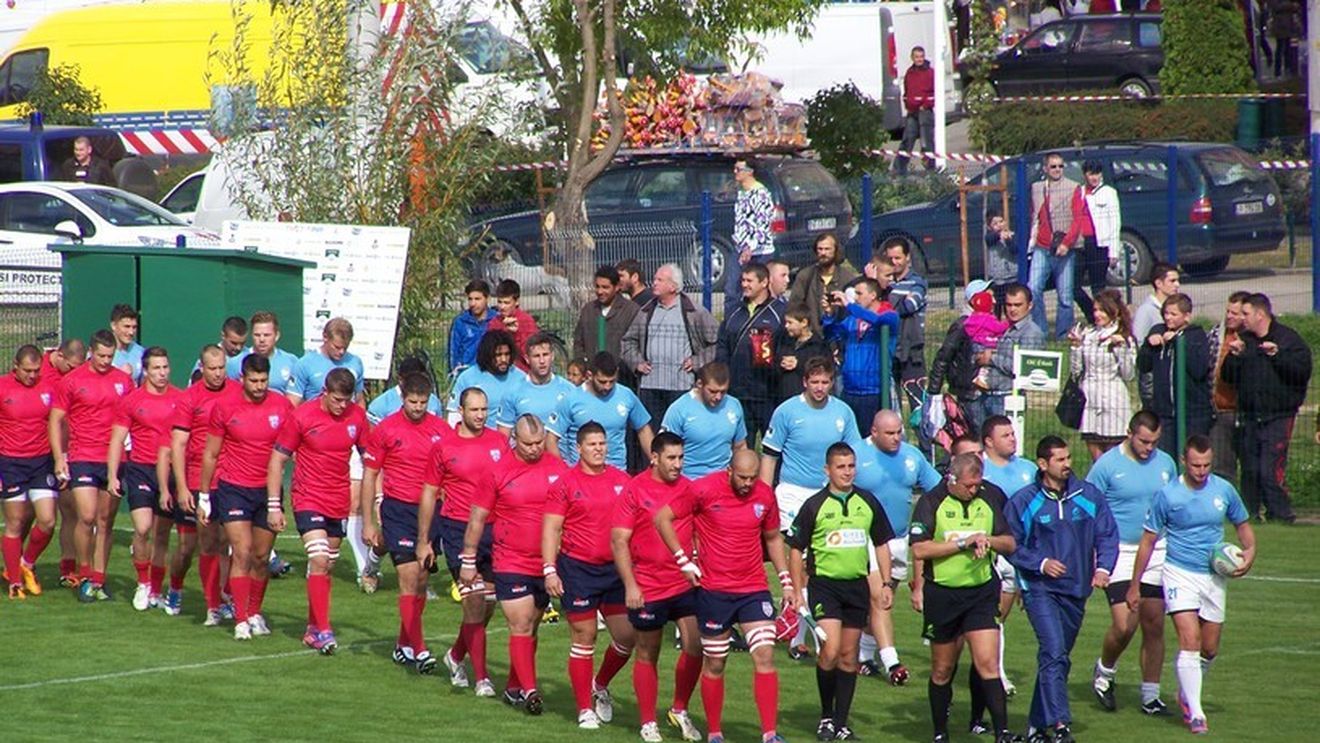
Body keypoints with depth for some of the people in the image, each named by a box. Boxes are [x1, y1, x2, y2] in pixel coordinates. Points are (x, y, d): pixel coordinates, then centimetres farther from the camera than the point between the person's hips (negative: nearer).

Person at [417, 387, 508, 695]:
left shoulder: (499, 442, 6)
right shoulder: (444, 447, -1)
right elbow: (429, 494, 5)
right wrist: (423, 541, 4)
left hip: (494, 529, 4)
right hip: (458, 529, -4)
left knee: (488, 604, 9)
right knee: (474, 602, -9)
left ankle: (456, 655, 33)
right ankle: (481, 677, -4)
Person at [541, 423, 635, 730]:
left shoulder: (621, 480, 7)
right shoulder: (565, 483, -4)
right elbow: (551, 528, -4)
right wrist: (549, 569, -12)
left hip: (615, 568, 4)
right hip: (578, 569, -4)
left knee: (627, 636, 3)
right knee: (584, 639, 0)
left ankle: (600, 686, 29)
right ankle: (585, 709, 8)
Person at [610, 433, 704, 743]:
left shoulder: (689, 489, 5)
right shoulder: (634, 490, -7)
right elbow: (619, 540, -8)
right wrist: (630, 585, -13)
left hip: (686, 585, 4)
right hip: (647, 589, -3)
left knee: (694, 648, -3)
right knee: (647, 656, 7)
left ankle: (680, 711, 18)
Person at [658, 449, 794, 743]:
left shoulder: (765, 496, 2)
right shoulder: (704, 490, -10)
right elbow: (662, 518, -5)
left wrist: (786, 582, 14)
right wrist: (684, 562, -7)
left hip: (754, 589, 2)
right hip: (714, 591, -2)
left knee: (765, 656, -10)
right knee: (714, 664, 6)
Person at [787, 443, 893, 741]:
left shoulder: (868, 503, 6)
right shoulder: (814, 506, -4)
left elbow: (881, 544, 16)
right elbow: (796, 549, 0)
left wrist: (886, 584, 9)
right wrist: (798, 591, -5)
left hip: (857, 585, 4)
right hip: (824, 583, -4)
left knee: (849, 656, 7)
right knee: (830, 650, -16)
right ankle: (826, 716, 1)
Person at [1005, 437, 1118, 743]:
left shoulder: (1089, 496, 3)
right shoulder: (1023, 501, -5)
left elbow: (1108, 534, 6)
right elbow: (1010, 545, 0)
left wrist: (1103, 568, -10)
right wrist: (1040, 564, -13)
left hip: (1076, 591, 4)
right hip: (1040, 589, -4)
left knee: (1058, 658, 12)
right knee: (1054, 654, -19)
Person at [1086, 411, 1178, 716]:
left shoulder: (1165, 463, 7)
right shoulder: (1107, 465, -6)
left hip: (1156, 551, 4)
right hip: (1119, 552, -4)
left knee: (1154, 625, 3)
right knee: (1124, 625, -13)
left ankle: (1150, 696, 13)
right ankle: (1105, 671, 17)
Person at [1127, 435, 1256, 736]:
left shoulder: (1224, 490, 0)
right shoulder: (1168, 495, -8)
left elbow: (1243, 525, 16)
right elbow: (1148, 541, -1)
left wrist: (1249, 552, -5)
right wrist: (1135, 585, 0)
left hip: (1214, 577, 4)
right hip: (1180, 573, -4)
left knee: (1209, 649, 8)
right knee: (1190, 641, -17)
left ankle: (1187, 695, 35)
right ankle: (1195, 714, -17)